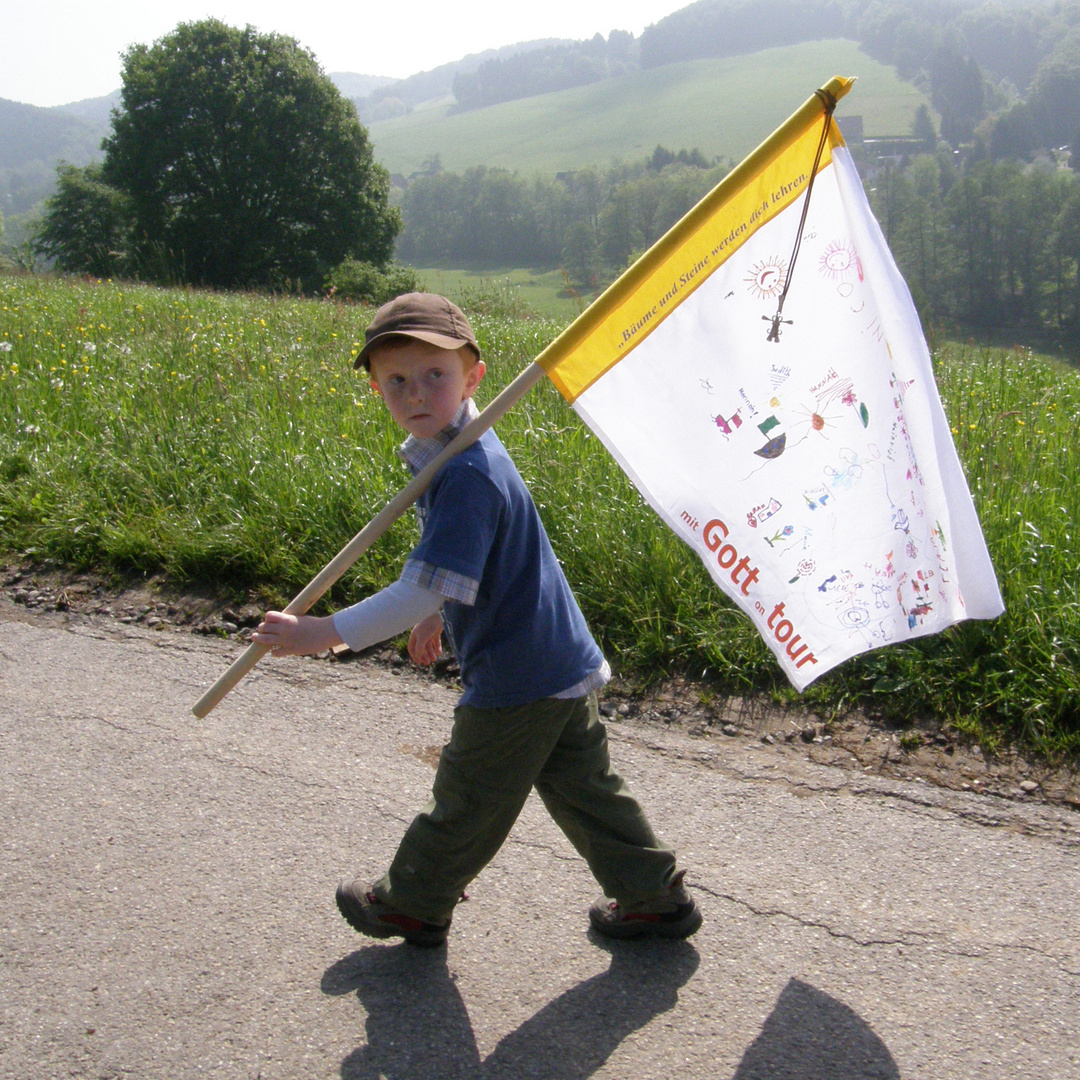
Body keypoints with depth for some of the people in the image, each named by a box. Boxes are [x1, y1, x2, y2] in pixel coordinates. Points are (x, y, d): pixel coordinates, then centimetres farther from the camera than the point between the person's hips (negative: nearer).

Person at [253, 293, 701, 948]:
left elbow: (430, 586, -29)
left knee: (468, 801, 11)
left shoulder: (468, 475, -26)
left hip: (517, 679, -10)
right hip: (562, 666, 10)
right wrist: (437, 615, 34)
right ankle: (656, 897, 30)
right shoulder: (460, 454, 7)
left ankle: (412, 905, 31)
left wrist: (325, 634, -25)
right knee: (583, 790, 19)